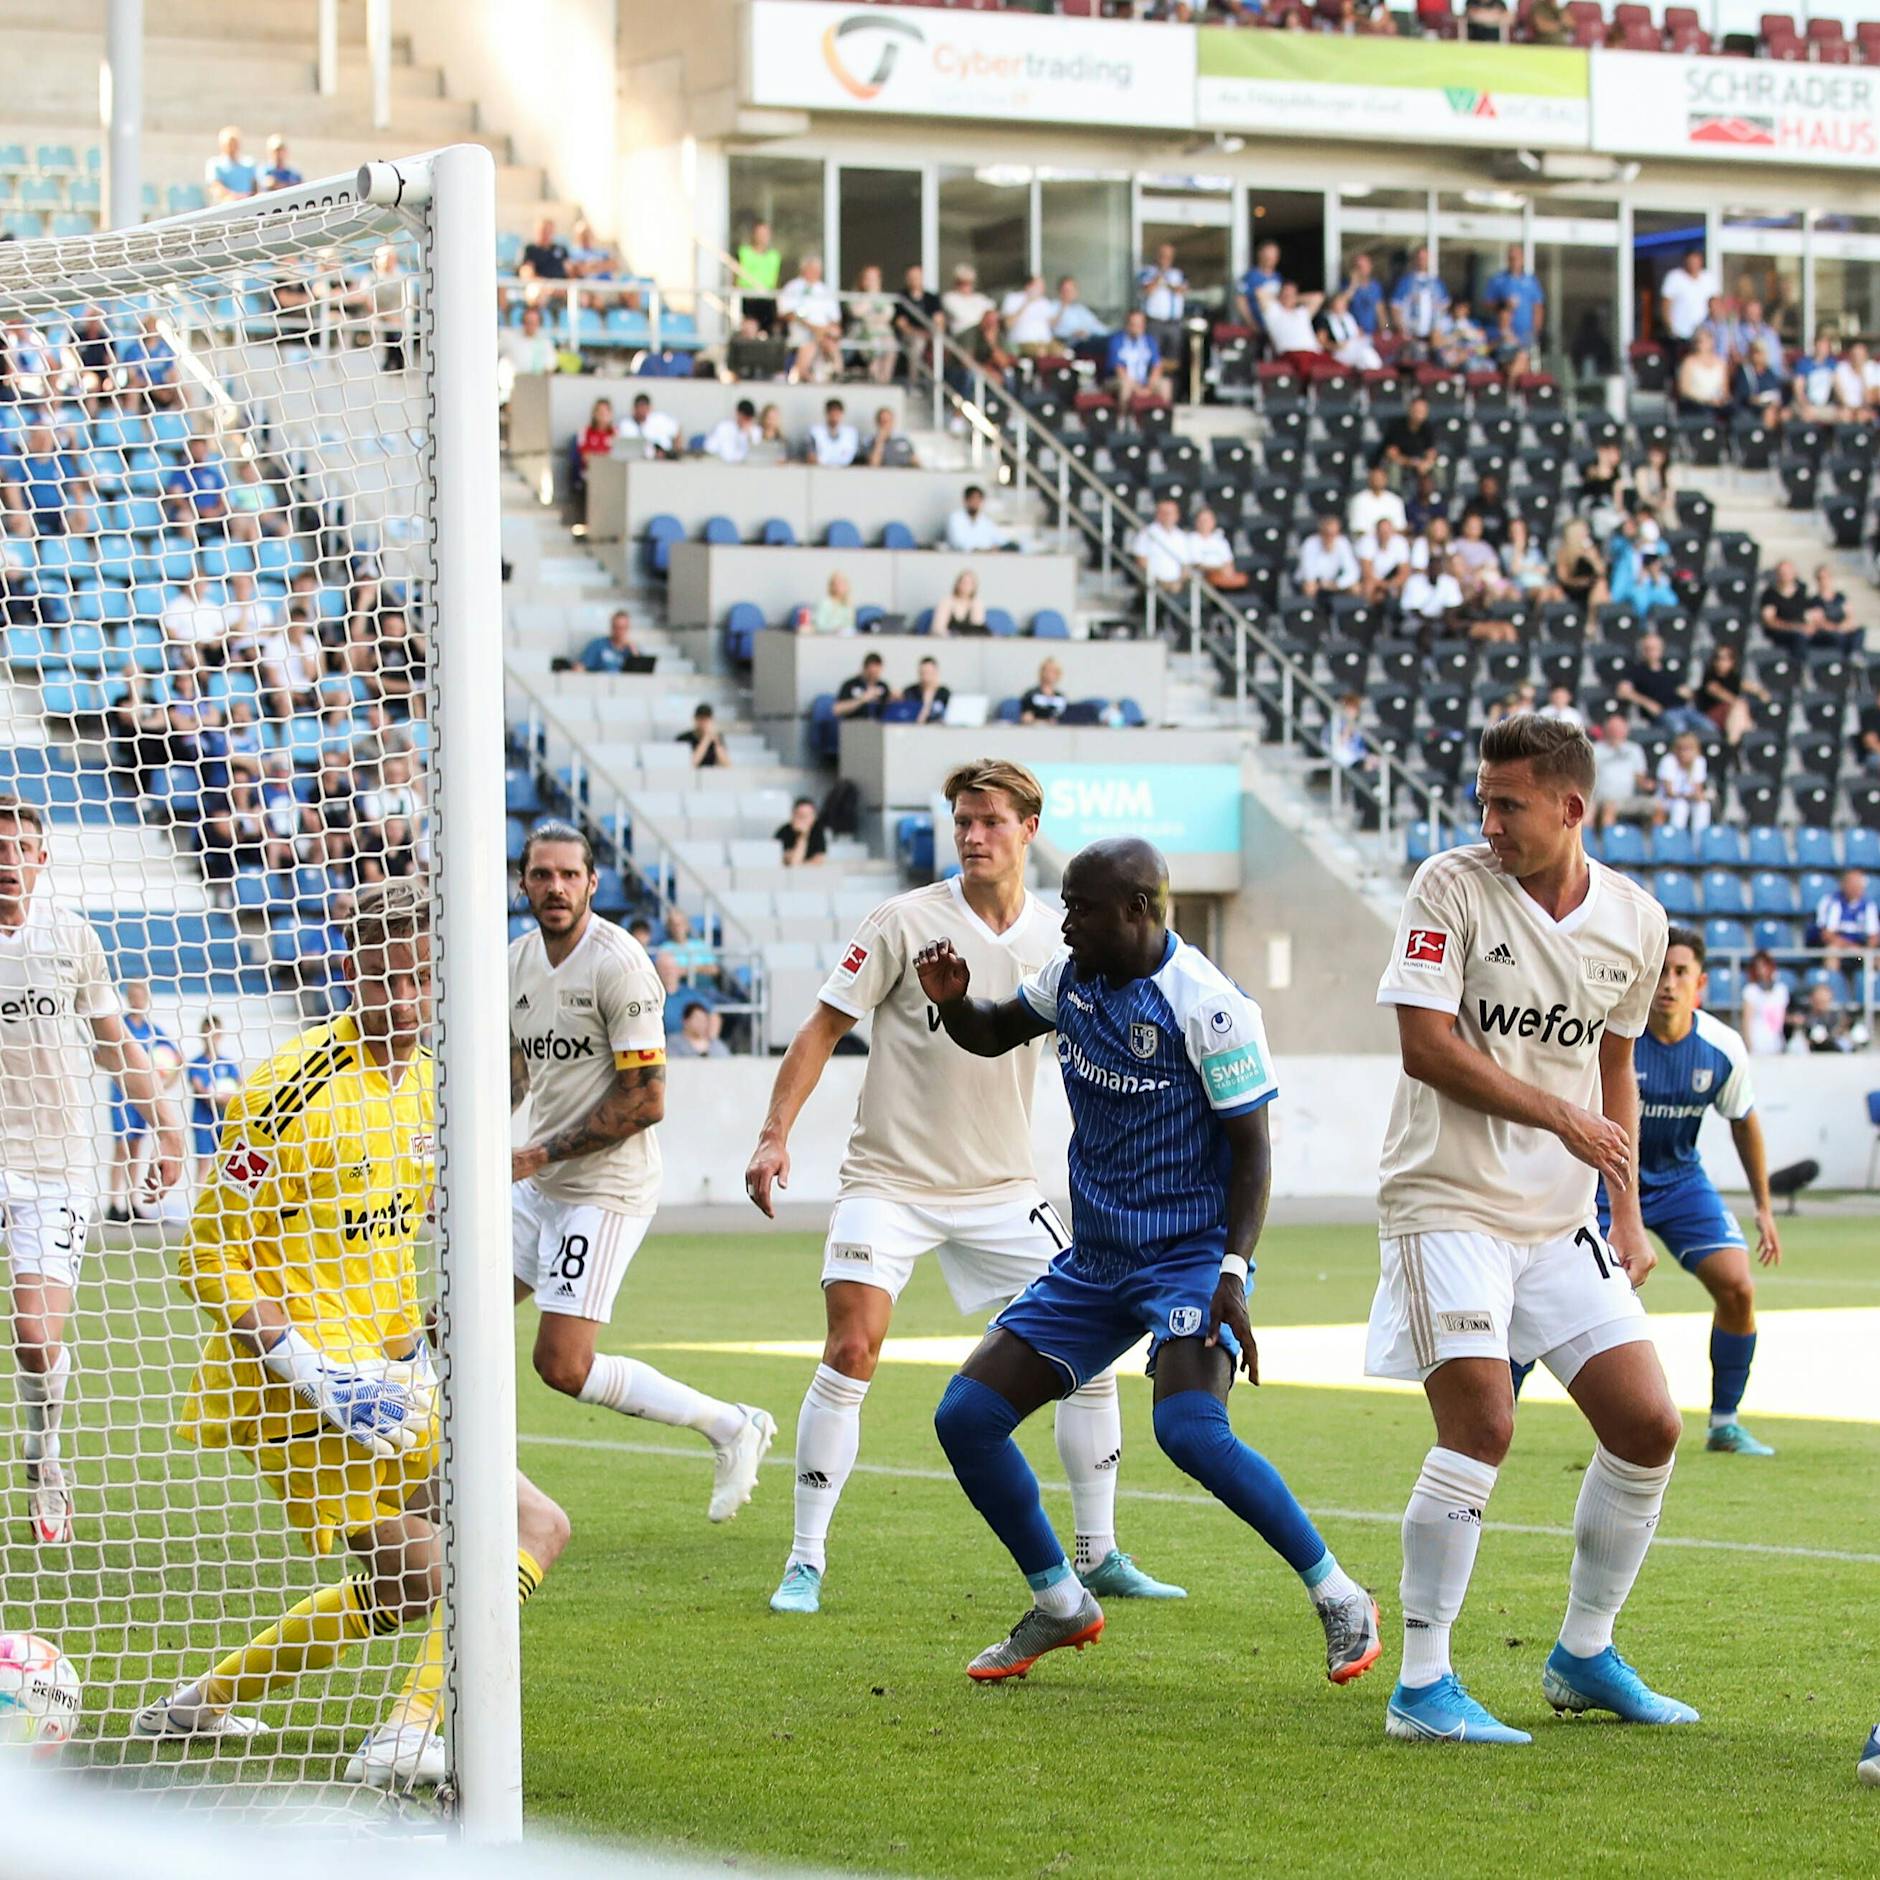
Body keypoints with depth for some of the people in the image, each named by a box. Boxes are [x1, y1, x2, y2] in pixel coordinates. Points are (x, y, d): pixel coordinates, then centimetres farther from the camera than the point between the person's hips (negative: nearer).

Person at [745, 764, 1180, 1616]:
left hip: (1002, 1187, 4)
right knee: (851, 1355, -16)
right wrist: (774, 1135, -14)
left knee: (1091, 1349, -1)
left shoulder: (1057, 939, 3)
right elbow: (823, 1028, -5)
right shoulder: (905, 922, -8)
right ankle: (805, 1563, -5)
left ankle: (1099, 1556, 12)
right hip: (890, 1181, -4)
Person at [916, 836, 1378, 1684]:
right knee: (965, 1416, 0)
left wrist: (1233, 1278, -23)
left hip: (1189, 1255, -8)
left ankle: (1340, 1597, -12)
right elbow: (991, 1034, 22)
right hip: (1093, 1258, 8)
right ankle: (1061, 1605, 18)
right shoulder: (1071, 974, 4)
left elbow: (1252, 1150, -14)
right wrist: (952, 1001, -1)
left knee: (1190, 1430, -29)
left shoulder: (1209, 1006, -17)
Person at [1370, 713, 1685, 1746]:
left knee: (1648, 1427, 1)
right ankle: (1421, 1687, -11)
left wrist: (1627, 1215, 15)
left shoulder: (1634, 920, 6)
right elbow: (1426, 1046, -14)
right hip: (1448, 1202, -6)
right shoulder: (1451, 886, -9)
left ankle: (1583, 1658, 19)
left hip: (1560, 1217, 6)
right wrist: (1558, 1114, -15)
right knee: (1480, 1429, -18)